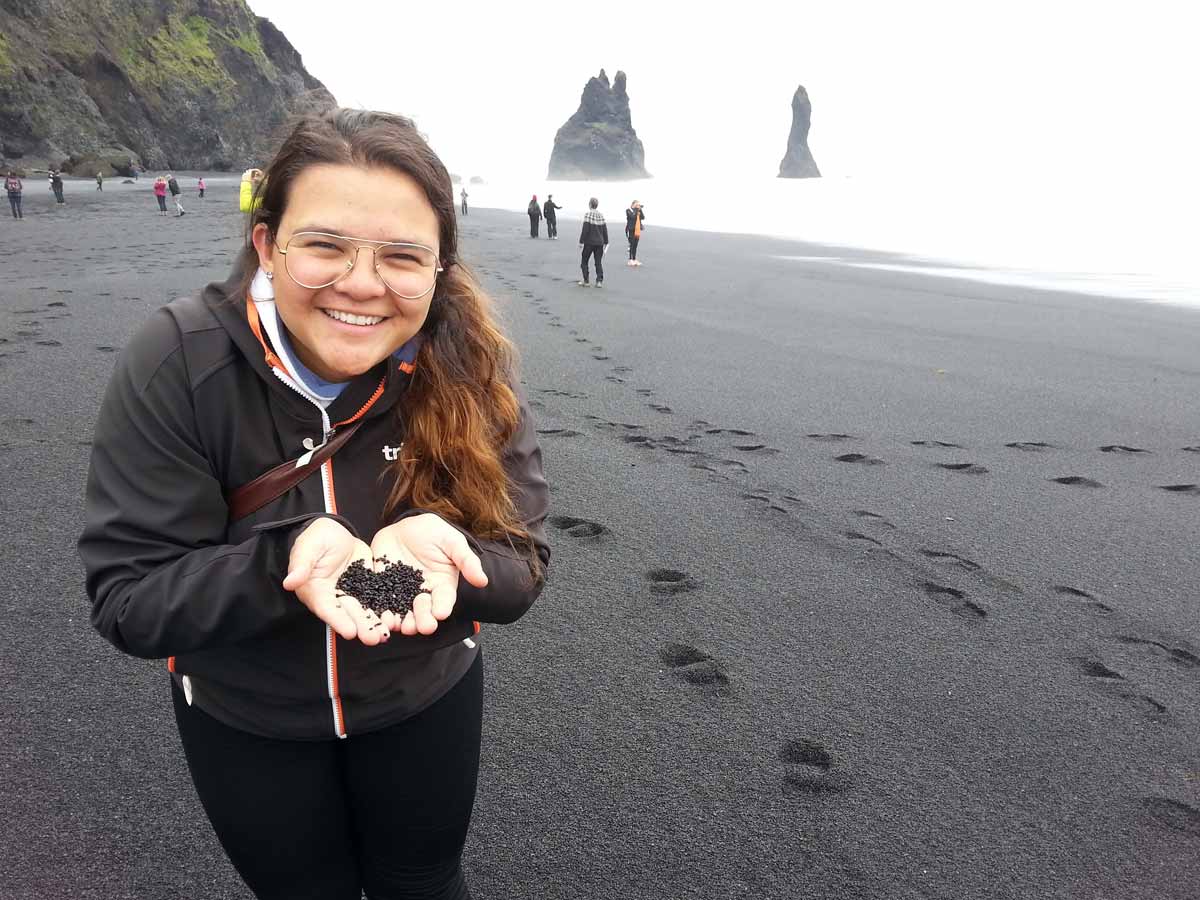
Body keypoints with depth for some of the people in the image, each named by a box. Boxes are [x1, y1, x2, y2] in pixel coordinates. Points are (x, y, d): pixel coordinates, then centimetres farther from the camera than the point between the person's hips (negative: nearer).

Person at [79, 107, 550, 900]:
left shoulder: (470, 367, -22)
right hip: (241, 716, 0)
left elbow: (520, 567, -19)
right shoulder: (177, 364, -25)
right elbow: (126, 598, -22)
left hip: (424, 695, 1)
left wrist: (432, 546, -41)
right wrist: (285, 562, -41)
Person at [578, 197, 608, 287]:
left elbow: (585, 229, -14)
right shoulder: (601, 215, 7)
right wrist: (606, 242, 15)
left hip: (589, 242, -4)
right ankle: (599, 281, -2)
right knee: (598, 262, 8)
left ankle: (585, 281, 7)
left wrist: (581, 241, -9)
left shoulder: (588, 214, -9)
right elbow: (605, 229, 8)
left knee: (584, 261, 9)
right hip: (599, 242, 4)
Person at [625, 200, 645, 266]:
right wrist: (636, 209, -15)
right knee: (631, 245, -6)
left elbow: (643, 217, 3)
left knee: (635, 246, 9)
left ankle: (634, 259, 13)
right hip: (631, 230, -6)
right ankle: (630, 260, -4)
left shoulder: (638, 211, 16)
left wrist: (640, 210, -4)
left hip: (637, 230, 6)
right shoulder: (628, 210, -4)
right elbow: (633, 216, -20)